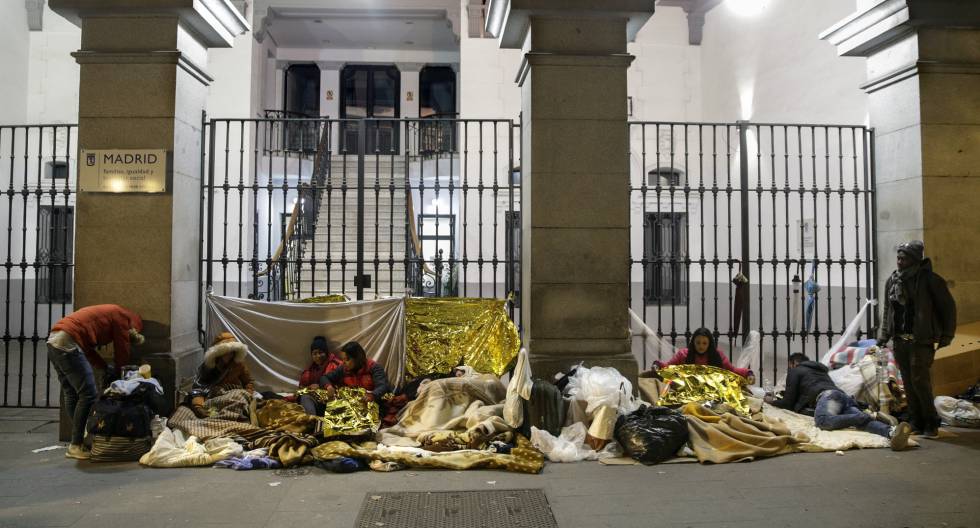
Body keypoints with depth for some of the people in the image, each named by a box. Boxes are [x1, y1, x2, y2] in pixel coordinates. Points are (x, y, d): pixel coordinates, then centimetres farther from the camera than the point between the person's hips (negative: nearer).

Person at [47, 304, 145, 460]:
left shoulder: (110, 312, 27)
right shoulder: (122, 318, 2)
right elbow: (121, 353, 4)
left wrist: (106, 368, 23)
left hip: (53, 340, 10)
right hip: (68, 343, -10)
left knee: (71, 394, 15)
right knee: (88, 395, -7)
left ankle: (78, 439, 20)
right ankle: (76, 446, -3)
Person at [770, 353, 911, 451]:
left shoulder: (795, 371, 23)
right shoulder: (820, 370, 44)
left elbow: (789, 404, 17)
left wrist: (772, 401, 36)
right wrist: (786, 394, 64)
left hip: (828, 395, -7)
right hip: (844, 396, 7)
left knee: (823, 421, -37)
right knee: (861, 421, -24)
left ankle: (872, 416, -39)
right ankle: (893, 432, -56)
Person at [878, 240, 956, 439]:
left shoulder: (930, 280, -7)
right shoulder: (892, 281, 9)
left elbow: (948, 307, -3)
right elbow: (887, 310, 17)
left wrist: (946, 336, -5)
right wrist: (883, 335, 12)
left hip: (921, 341, -6)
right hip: (900, 340, 6)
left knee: (920, 381, -10)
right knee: (909, 383, 8)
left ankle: (931, 424, 4)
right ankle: (917, 424, 17)